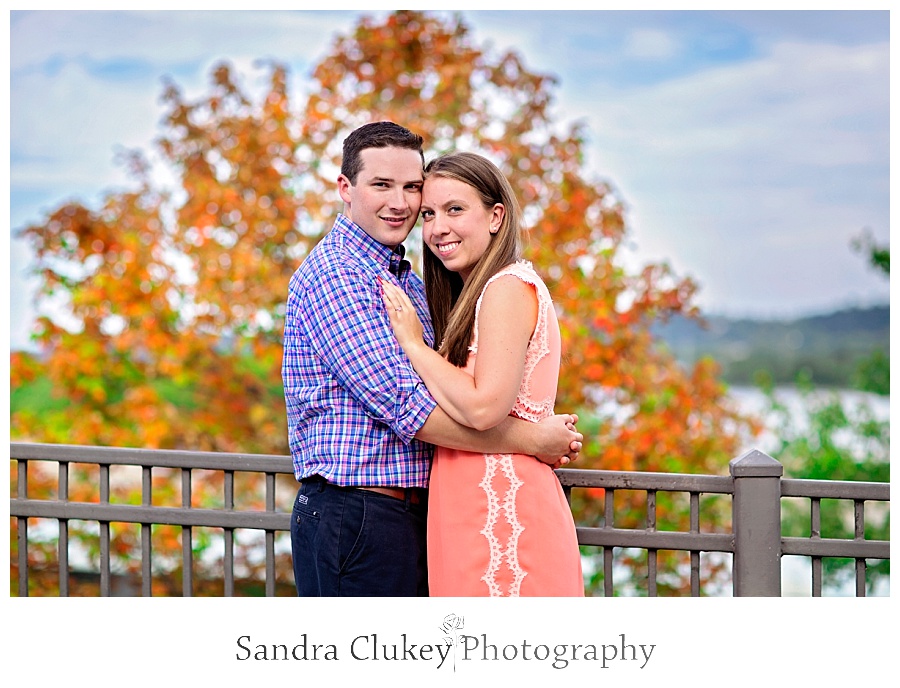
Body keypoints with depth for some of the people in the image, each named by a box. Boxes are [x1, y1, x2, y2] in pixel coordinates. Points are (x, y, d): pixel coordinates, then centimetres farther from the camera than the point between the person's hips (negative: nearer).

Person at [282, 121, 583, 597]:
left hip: (411, 517, 9)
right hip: (351, 518, -9)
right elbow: (406, 406, -20)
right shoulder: (332, 274, -13)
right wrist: (532, 440, -15)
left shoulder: (408, 281, 18)